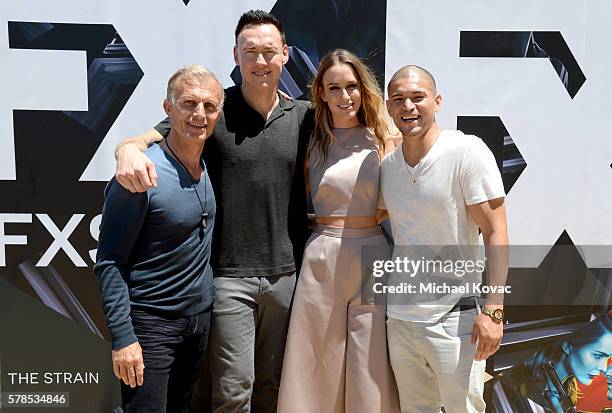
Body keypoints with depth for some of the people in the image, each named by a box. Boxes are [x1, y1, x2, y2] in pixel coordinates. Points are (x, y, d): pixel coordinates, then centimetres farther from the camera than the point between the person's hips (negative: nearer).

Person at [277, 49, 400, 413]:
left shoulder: (382, 140, 2)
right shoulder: (313, 141, 3)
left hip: (372, 256, 0)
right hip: (322, 258, 1)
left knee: (371, 367, 8)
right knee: (318, 366, 11)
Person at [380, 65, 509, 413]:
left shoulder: (467, 151, -11)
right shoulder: (387, 165, 5)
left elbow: (496, 233, -13)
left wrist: (493, 310, -18)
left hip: (453, 317, -5)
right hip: (399, 316, 6)